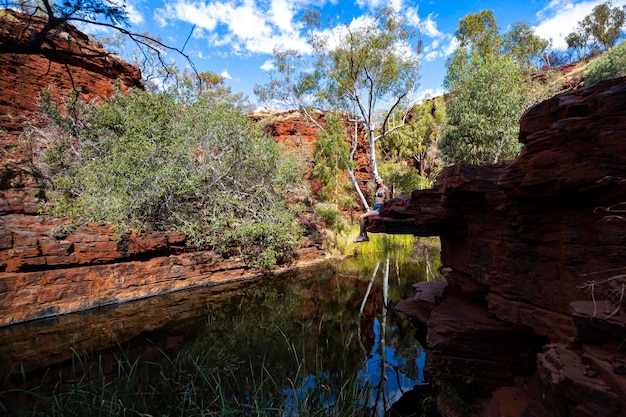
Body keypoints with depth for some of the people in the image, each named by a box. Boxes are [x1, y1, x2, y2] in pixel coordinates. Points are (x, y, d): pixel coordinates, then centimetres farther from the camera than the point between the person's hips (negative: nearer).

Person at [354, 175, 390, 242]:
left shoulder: (385, 188, 0)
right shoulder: (377, 189, 22)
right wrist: (371, 208, 14)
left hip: (380, 208, -8)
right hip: (374, 207, 8)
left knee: (362, 217, -21)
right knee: (360, 218, -10)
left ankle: (360, 235, -9)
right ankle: (365, 236, -8)